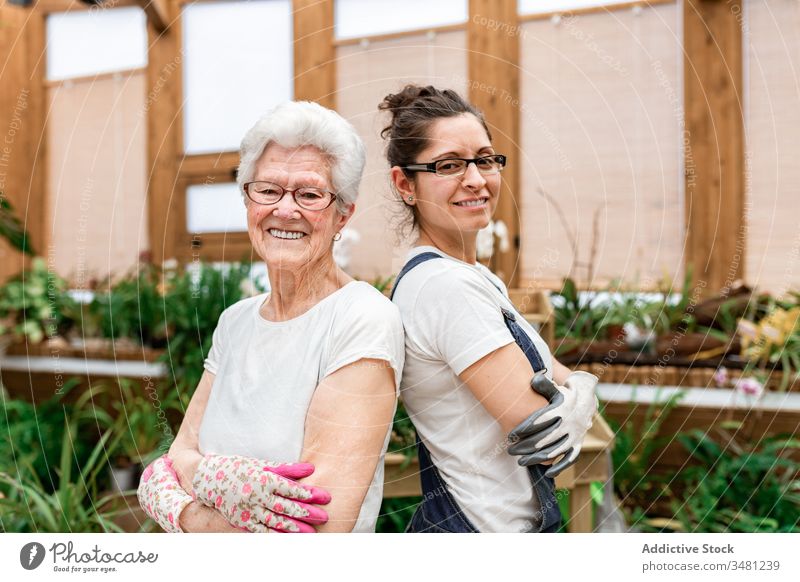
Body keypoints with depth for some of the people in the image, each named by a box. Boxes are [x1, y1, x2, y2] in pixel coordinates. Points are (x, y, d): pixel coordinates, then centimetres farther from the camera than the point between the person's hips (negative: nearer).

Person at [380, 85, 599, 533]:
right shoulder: (445, 285, -22)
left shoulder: (475, 276, 7)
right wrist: (577, 398, -8)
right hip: (482, 527, -9)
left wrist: (573, 394, -15)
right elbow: (550, 441, -24)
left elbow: (574, 381, 4)